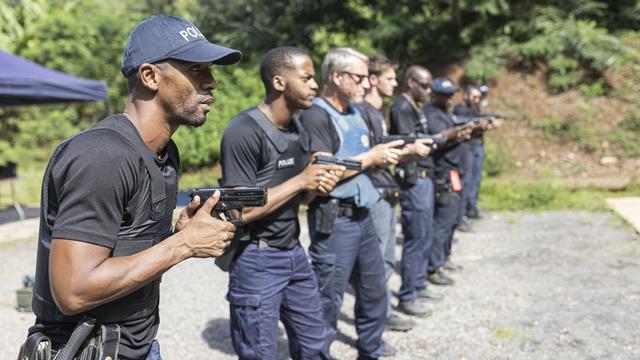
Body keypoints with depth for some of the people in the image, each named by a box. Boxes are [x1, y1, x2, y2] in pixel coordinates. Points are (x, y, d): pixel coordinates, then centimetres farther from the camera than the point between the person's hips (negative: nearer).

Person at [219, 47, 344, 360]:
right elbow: (240, 210, -23)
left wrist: (320, 186, -7)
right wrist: (300, 182, -19)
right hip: (257, 259, -8)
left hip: (294, 252, 8)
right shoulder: (244, 132, -19)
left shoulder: (298, 129, 8)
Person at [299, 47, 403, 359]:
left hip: (363, 216, 9)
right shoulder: (315, 115, -14)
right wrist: (372, 156, -14)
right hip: (334, 220, -9)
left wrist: (401, 154, 2)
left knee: (374, 295, 20)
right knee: (327, 304, 0)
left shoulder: (356, 114, 14)